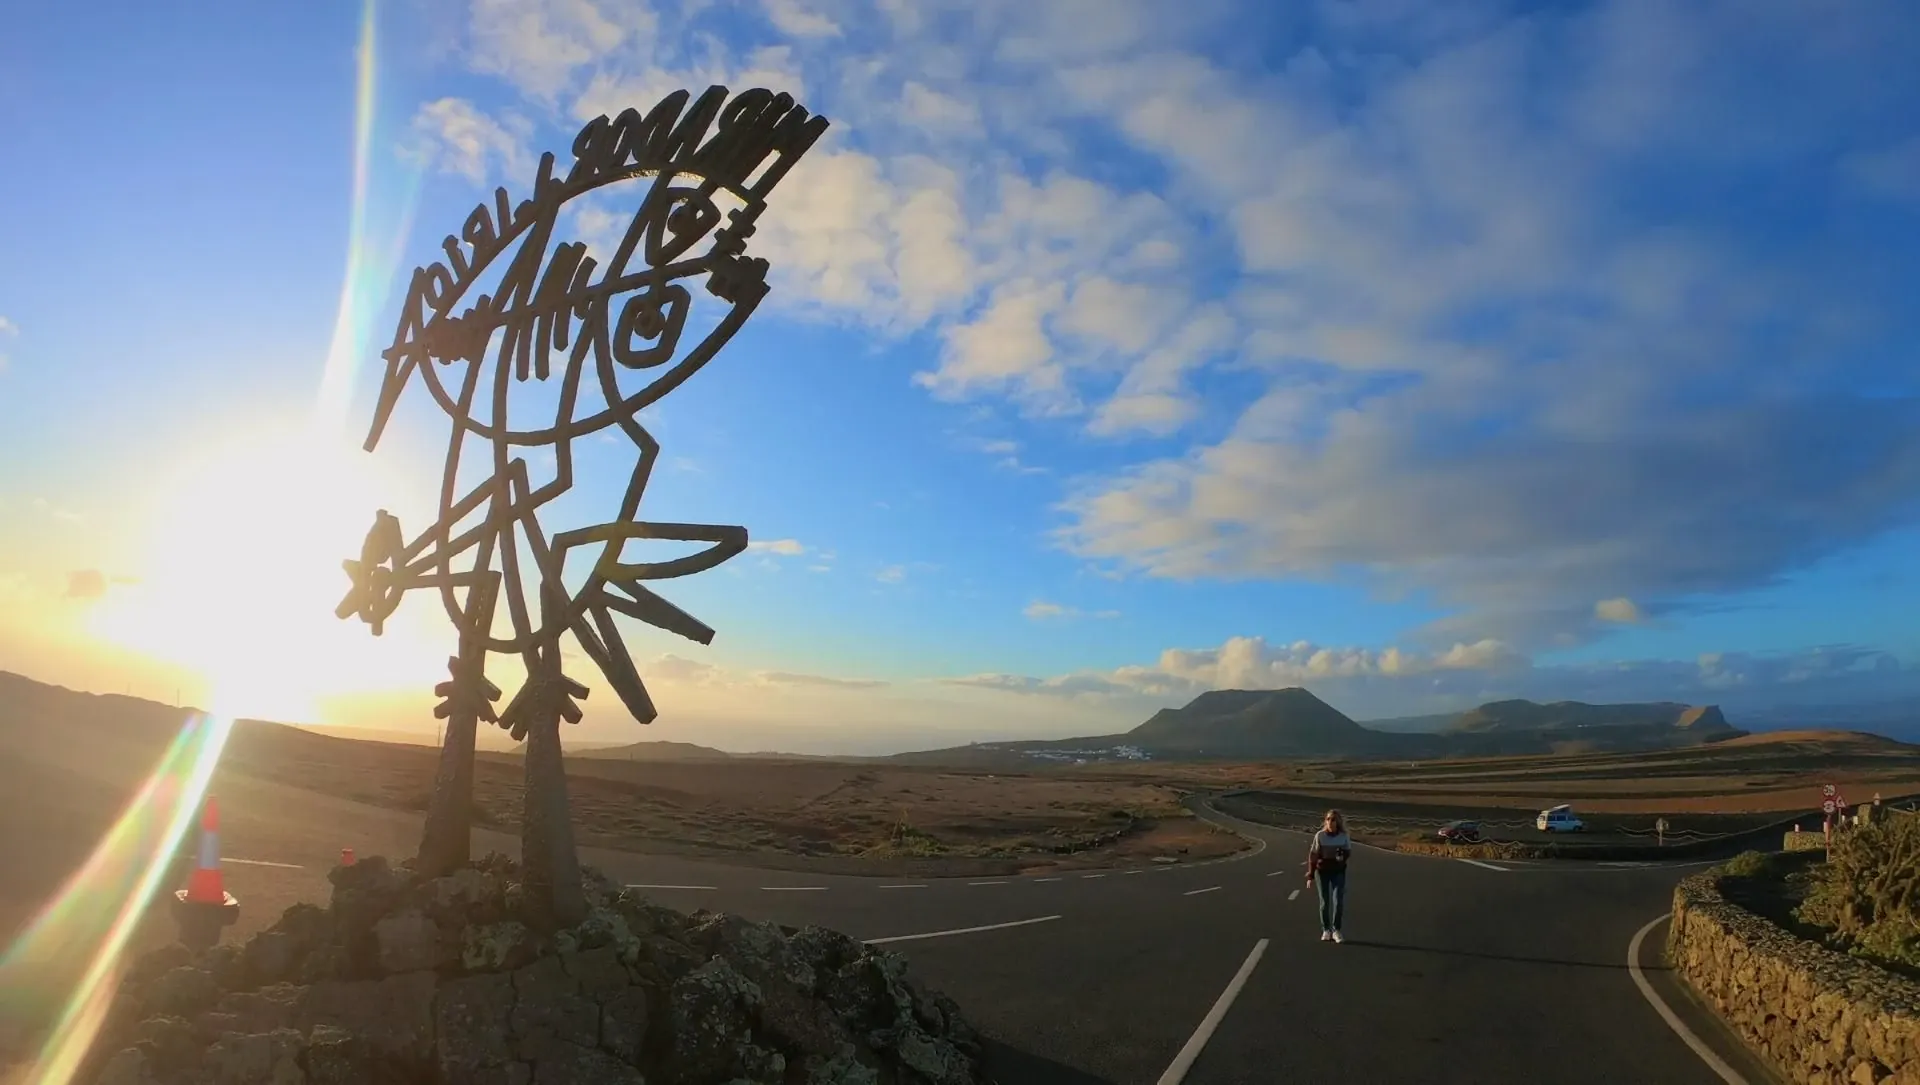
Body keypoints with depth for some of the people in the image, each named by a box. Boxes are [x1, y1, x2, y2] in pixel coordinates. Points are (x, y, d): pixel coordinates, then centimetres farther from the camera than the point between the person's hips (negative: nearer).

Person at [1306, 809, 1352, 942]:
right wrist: (1310, 876, -8)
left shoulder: (1344, 836, -7)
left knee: (1338, 901, -7)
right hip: (1322, 872, -1)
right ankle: (1326, 930, 20)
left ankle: (1336, 930, 8)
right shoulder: (1320, 836, -11)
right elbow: (1313, 856, -7)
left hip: (1338, 872, 1)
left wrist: (1343, 856, -18)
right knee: (1324, 902, 6)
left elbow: (1349, 852, 7)